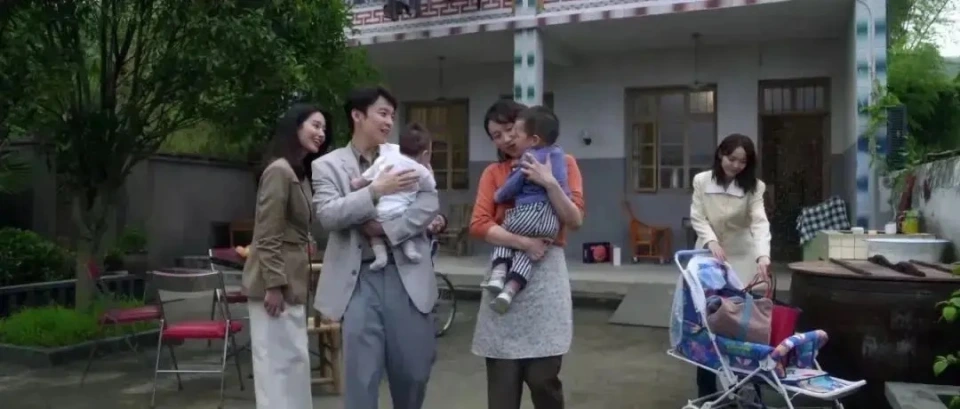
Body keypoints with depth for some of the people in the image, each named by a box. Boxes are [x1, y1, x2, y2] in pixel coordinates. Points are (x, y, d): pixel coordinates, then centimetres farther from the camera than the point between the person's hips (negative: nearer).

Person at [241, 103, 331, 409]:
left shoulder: (300, 173, 17)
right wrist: (274, 285, -22)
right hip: (277, 282, -10)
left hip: (291, 281, 10)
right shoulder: (279, 171, -15)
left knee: (294, 359, 16)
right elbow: (268, 236, -20)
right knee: (279, 361, -3)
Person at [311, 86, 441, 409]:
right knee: (361, 377, 1)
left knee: (414, 371, 11)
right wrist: (377, 191, -18)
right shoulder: (328, 165, 5)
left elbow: (430, 206, -1)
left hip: (406, 274, 2)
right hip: (359, 280, -2)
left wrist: (387, 228, -14)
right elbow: (327, 215, -10)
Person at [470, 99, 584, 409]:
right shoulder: (492, 173, 11)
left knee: (542, 376, 0)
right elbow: (478, 224, -3)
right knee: (502, 378, 2)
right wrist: (522, 242, -15)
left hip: (546, 271, -1)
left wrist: (550, 184, -15)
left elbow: (575, 220, -1)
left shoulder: (563, 163, 9)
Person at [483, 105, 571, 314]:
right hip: (552, 220, 6)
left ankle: (499, 274, -1)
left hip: (529, 215, -6)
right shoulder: (558, 153, 14)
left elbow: (511, 187, 2)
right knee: (526, 249, 12)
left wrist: (498, 196, 18)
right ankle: (510, 290, -6)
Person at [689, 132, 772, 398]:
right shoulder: (701, 181, -7)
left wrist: (762, 255, -38)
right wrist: (711, 241, -26)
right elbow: (697, 218, -7)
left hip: (741, 259, -1)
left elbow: (760, 222, -22)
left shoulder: (753, 186, -9)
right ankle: (706, 388, 16)